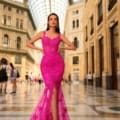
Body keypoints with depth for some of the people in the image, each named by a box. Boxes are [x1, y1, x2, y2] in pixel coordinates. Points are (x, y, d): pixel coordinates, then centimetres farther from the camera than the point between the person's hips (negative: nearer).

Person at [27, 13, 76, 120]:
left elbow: (73, 47, 13)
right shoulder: (42, 33, 11)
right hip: (46, 64, -1)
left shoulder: (60, 36, 10)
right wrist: (40, 49, 10)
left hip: (58, 63, 1)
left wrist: (61, 48, 11)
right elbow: (29, 43, 19)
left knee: (50, 90, -2)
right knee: (54, 90, -12)